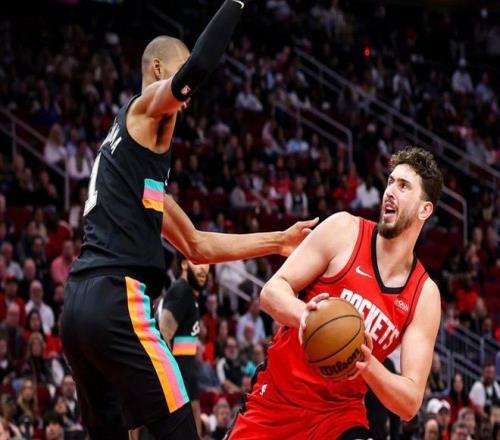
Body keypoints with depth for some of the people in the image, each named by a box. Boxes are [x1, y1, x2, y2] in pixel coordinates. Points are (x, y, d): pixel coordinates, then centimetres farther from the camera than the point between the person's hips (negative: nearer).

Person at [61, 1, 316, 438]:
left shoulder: (134, 140, 29)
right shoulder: (144, 109, 3)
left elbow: (198, 247, 32)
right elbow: (198, 66, -21)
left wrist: (279, 241, 30)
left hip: (80, 304, 10)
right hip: (116, 303, -10)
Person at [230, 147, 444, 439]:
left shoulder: (425, 295, -5)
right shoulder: (345, 230, -7)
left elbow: (410, 403, -10)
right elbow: (272, 291, -10)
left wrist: (368, 365, -30)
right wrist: (303, 314, -33)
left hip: (340, 414, 0)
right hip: (276, 402, 0)